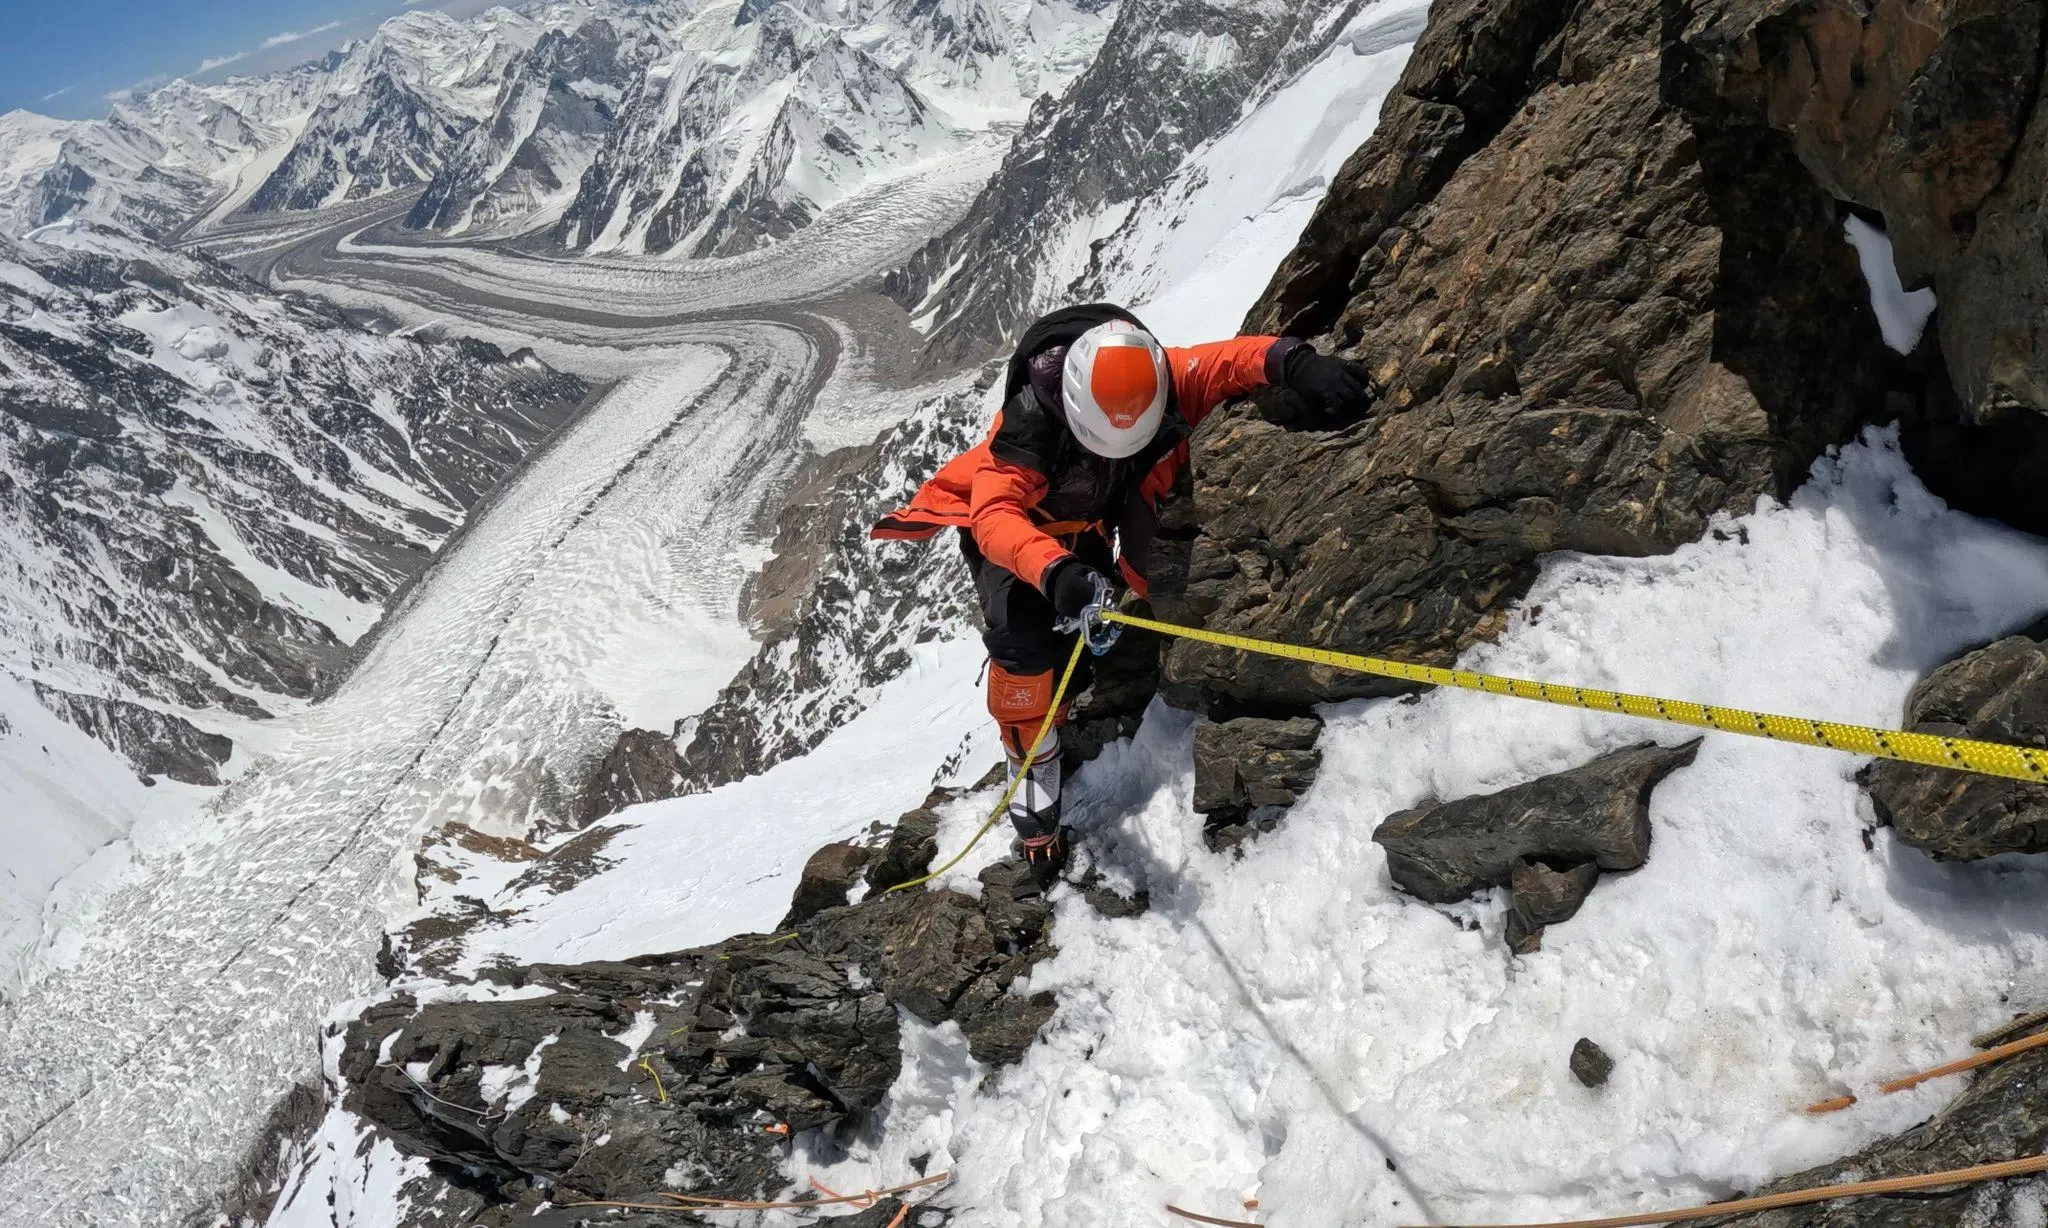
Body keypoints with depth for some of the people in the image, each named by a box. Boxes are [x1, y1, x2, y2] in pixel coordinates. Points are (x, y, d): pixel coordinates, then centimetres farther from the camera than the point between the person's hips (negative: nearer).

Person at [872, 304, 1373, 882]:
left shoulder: (1161, 382, -30)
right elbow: (995, 515, -52)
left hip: (1093, 526, 5)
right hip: (1006, 525, -5)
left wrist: (1294, 362, -55)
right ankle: (1034, 797, -13)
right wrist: (1052, 570, -72)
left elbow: (1234, 357, -32)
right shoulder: (1028, 423, -41)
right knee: (1024, 638, -25)